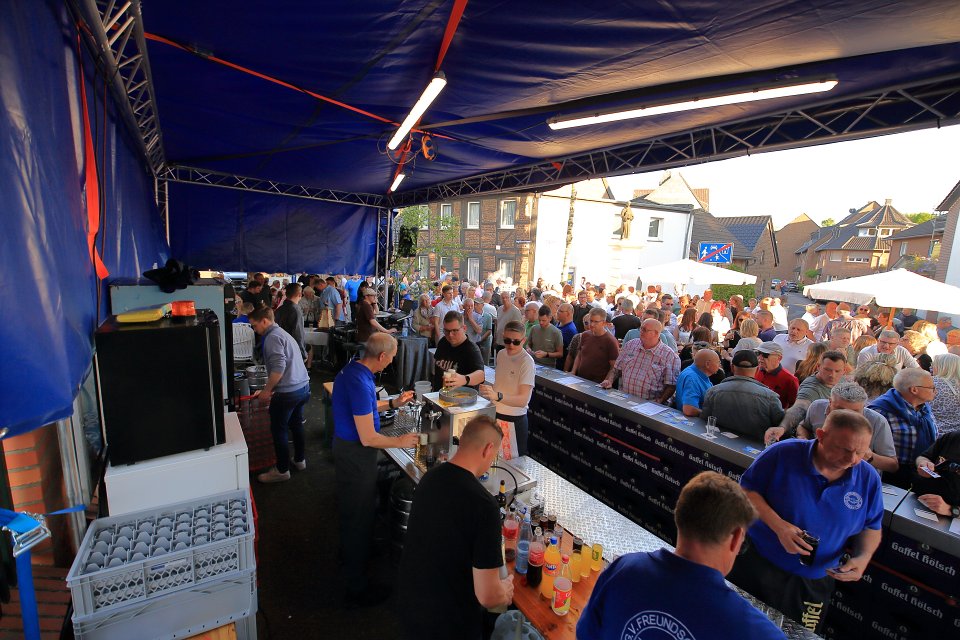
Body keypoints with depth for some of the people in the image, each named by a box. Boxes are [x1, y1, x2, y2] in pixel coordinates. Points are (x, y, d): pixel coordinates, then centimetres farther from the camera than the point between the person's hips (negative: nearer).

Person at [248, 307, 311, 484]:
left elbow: (279, 367, -24)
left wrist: (266, 390, -13)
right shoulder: (283, 334, 17)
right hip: (303, 387, 9)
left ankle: (282, 470, 17)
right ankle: (300, 460, 36)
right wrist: (269, 389, 23)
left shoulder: (273, 337, -14)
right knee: (296, 424, 22)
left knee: (278, 430, 5)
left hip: (288, 392, -9)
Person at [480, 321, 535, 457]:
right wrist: (490, 390, 5)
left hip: (514, 420, -6)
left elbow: (523, 400, -28)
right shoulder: (501, 354, 2)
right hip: (495, 414, 6)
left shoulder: (527, 362, -19)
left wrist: (497, 396, -42)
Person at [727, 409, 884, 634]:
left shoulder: (868, 479, -8)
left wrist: (863, 557, -12)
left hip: (813, 584, 3)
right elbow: (747, 490, -12)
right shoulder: (783, 455, -20)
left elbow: (871, 528, 7)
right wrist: (778, 525, -24)